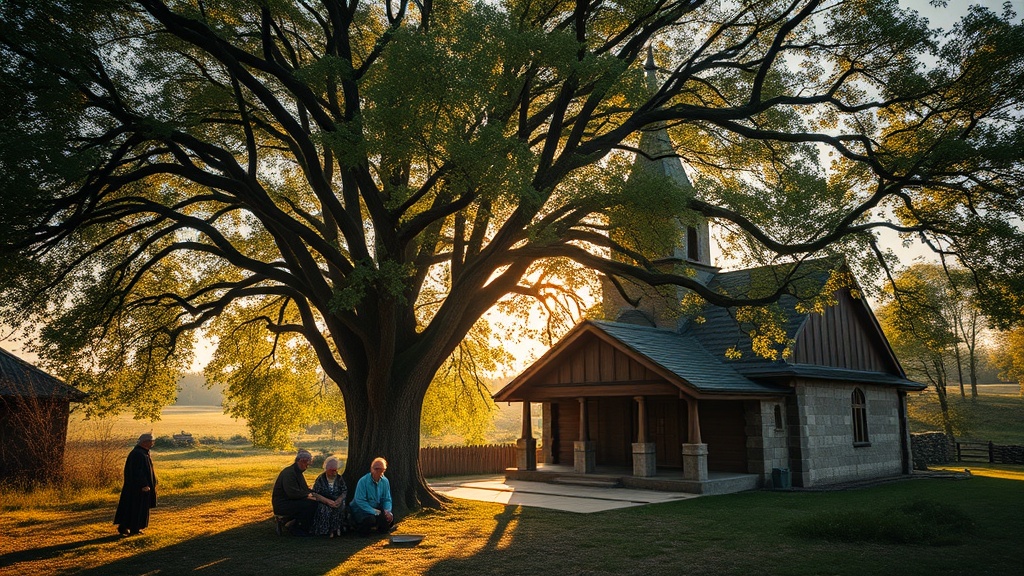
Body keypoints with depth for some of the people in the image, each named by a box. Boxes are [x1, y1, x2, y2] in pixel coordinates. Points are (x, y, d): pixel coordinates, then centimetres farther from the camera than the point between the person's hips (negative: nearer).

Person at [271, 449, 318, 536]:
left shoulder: (298, 472, 14)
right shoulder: (288, 473, -18)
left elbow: (305, 489, 21)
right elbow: (293, 493, -27)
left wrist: (313, 492, 2)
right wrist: (307, 495, -16)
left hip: (291, 502, 10)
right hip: (282, 505, -10)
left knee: (314, 502, -5)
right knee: (309, 504, -23)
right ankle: (296, 528, -8)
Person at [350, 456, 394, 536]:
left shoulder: (385, 481, -1)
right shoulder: (363, 481, -19)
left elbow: (387, 499, 3)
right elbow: (360, 501, -23)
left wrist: (387, 510, -19)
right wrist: (374, 511, -29)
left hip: (377, 509, 6)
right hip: (361, 509, -5)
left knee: (390, 517, -18)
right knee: (370, 519, -35)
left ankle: (381, 529, 15)